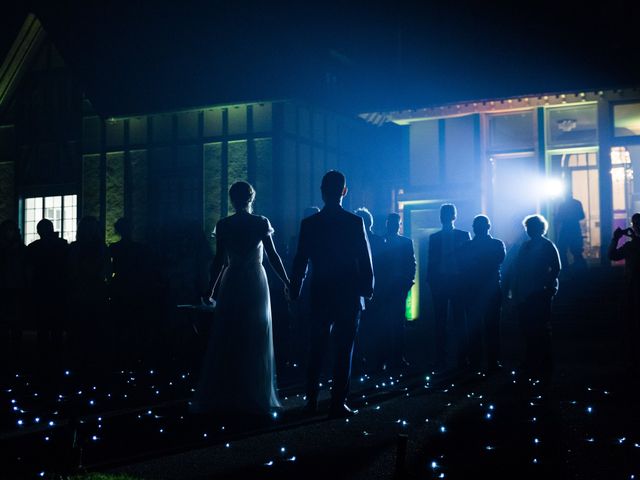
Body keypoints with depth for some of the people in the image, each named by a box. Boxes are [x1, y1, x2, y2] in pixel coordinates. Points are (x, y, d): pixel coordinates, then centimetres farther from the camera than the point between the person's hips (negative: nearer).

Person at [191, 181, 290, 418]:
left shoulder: (223, 225, -1)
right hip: (256, 283, -1)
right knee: (255, 341, 6)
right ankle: (254, 396, 9)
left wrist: (212, 290, 7)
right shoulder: (261, 223, -4)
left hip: (231, 284, 1)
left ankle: (224, 396, 10)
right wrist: (287, 283, 1)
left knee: (227, 341, 8)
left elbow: (219, 261, -2)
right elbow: (273, 256, -6)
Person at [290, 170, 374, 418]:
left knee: (316, 349, 14)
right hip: (349, 295, -2)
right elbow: (365, 260, -5)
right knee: (344, 350, 3)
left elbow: (300, 262, 2)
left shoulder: (309, 224, -2)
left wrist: (295, 291, 12)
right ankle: (338, 404, 3)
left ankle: (311, 400, 19)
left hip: (320, 295, 3)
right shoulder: (355, 222, -9)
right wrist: (368, 288, 9)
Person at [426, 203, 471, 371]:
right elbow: (431, 261, 7)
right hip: (439, 282, 1)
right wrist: (430, 281, -2)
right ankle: (440, 360, 7)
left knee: (459, 321, 0)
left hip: (458, 282, -1)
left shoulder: (464, 235, 4)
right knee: (440, 322, 3)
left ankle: (462, 359, 3)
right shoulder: (434, 237, 8)